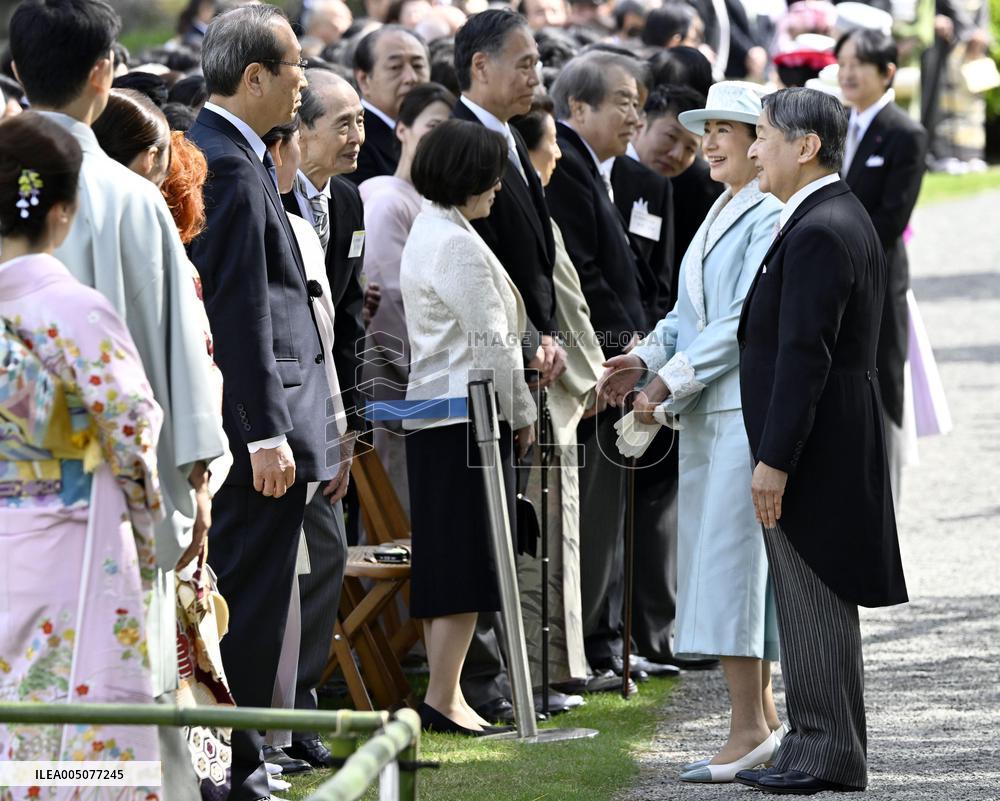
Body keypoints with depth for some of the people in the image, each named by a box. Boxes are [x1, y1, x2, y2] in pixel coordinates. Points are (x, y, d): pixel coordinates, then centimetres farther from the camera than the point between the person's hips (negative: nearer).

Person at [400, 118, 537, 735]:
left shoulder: (427, 232, 17)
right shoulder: (459, 245, -16)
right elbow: (490, 342, -15)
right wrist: (523, 412, -5)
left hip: (432, 413, 10)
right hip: (469, 411, -10)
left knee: (448, 562, 11)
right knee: (470, 559, -8)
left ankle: (446, 692, 12)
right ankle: (442, 697, -9)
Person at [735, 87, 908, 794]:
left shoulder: (819, 232, -19)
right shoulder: (843, 218, 15)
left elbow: (805, 357, -23)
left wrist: (775, 461, -22)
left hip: (814, 445, -11)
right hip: (838, 440, 11)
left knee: (815, 602, -5)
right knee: (813, 602, 14)